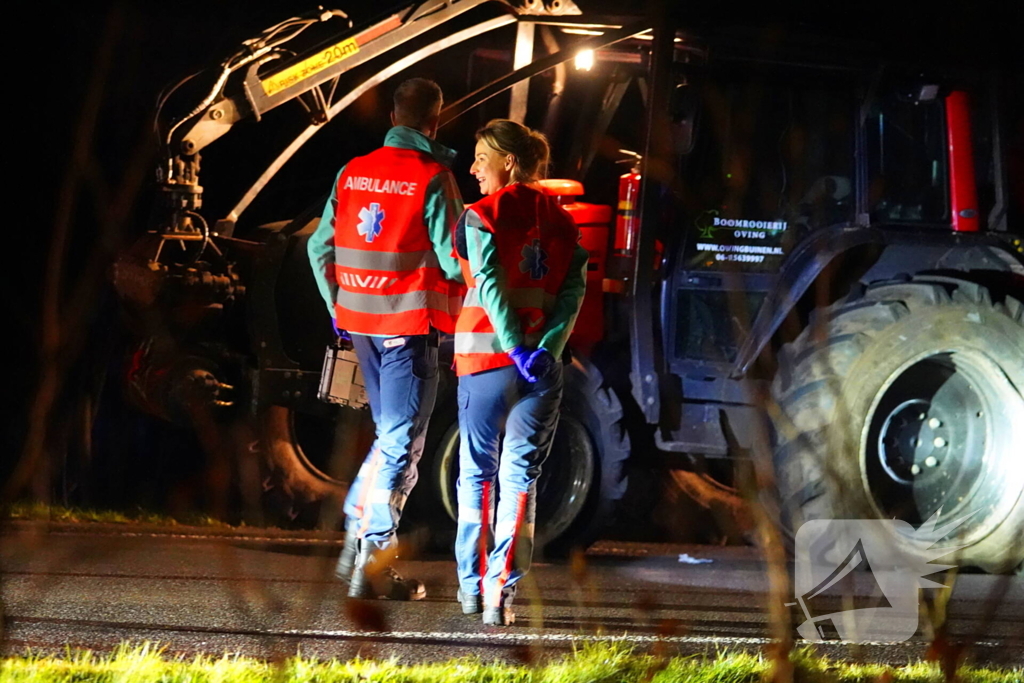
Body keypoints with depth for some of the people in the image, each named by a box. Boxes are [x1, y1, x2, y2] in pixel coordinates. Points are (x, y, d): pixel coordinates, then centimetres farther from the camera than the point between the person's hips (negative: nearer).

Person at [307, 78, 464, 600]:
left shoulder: (352, 173, 6)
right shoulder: (432, 178, -11)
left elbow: (320, 247, 10)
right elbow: (452, 257, -12)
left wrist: (339, 308, 19)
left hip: (360, 321, 6)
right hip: (410, 322, -6)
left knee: (390, 434, 21)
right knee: (402, 443, 0)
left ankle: (356, 537, 16)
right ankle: (374, 564, -2)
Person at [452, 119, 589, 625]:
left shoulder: (479, 217, -4)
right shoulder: (559, 220, 8)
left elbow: (489, 285, -14)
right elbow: (574, 289, -1)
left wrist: (515, 347, -15)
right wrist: (546, 347, -9)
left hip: (487, 356, -3)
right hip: (541, 362, 3)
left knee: (478, 470, 11)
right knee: (519, 473, 2)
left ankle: (473, 583, 18)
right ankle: (502, 589, -9)